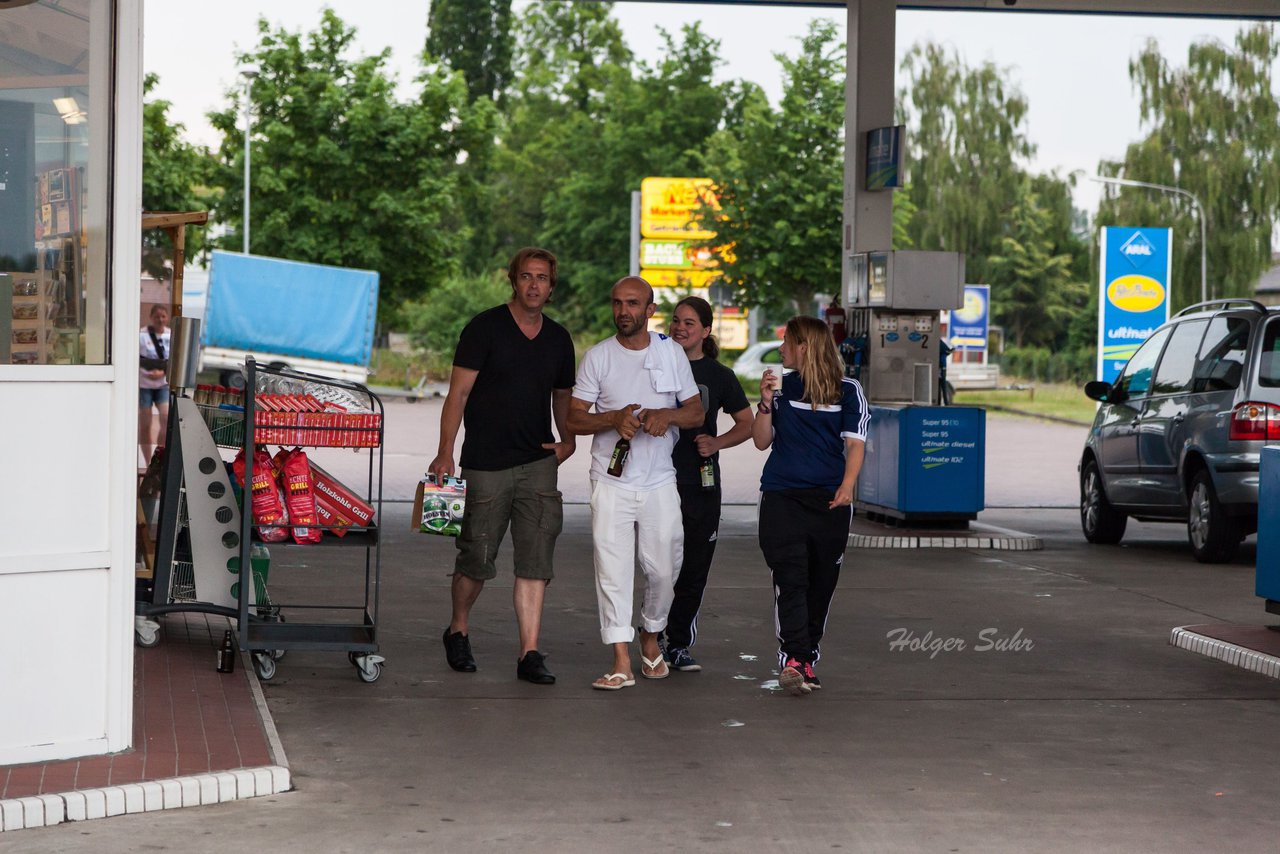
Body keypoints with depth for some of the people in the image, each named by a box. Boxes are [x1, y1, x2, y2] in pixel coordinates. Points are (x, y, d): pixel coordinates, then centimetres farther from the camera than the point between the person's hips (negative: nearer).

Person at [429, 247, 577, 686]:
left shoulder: (558, 338, 11)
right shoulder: (485, 328, -3)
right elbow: (458, 393, -5)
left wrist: (568, 441, 8)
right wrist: (445, 453, -11)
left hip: (539, 464, 3)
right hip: (485, 464, -3)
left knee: (535, 559, -5)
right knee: (476, 559, 4)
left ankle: (530, 654, -5)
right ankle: (458, 631, 30)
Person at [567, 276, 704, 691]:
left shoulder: (671, 353, 6)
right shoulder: (597, 357, 1)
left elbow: (696, 411, 8)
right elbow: (574, 419, 0)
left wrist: (666, 415, -13)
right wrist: (614, 419, -19)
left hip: (660, 481, 1)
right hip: (611, 481, -1)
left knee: (663, 568, 5)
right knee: (612, 570, -7)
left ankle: (651, 637, 31)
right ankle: (621, 661, -6)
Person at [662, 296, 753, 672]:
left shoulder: (719, 376, 7)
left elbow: (747, 424, 11)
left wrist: (716, 443, -5)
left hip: (702, 483, 1)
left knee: (694, 570, 3)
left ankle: (678, 645, 12)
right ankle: (656, 641, 3)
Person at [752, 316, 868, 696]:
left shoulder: (847, 390, 5)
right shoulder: (782, 386, 12)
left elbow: (855, 443, -1)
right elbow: (762, 441, 12)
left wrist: (847, 486, -17)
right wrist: (766, 402, -4)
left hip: (829, 498, 0)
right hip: (782, 497, 0)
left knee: (821, 583, 5)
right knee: (790, 579, -13)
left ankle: (807, 657, 17)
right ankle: (793, 659, -22)